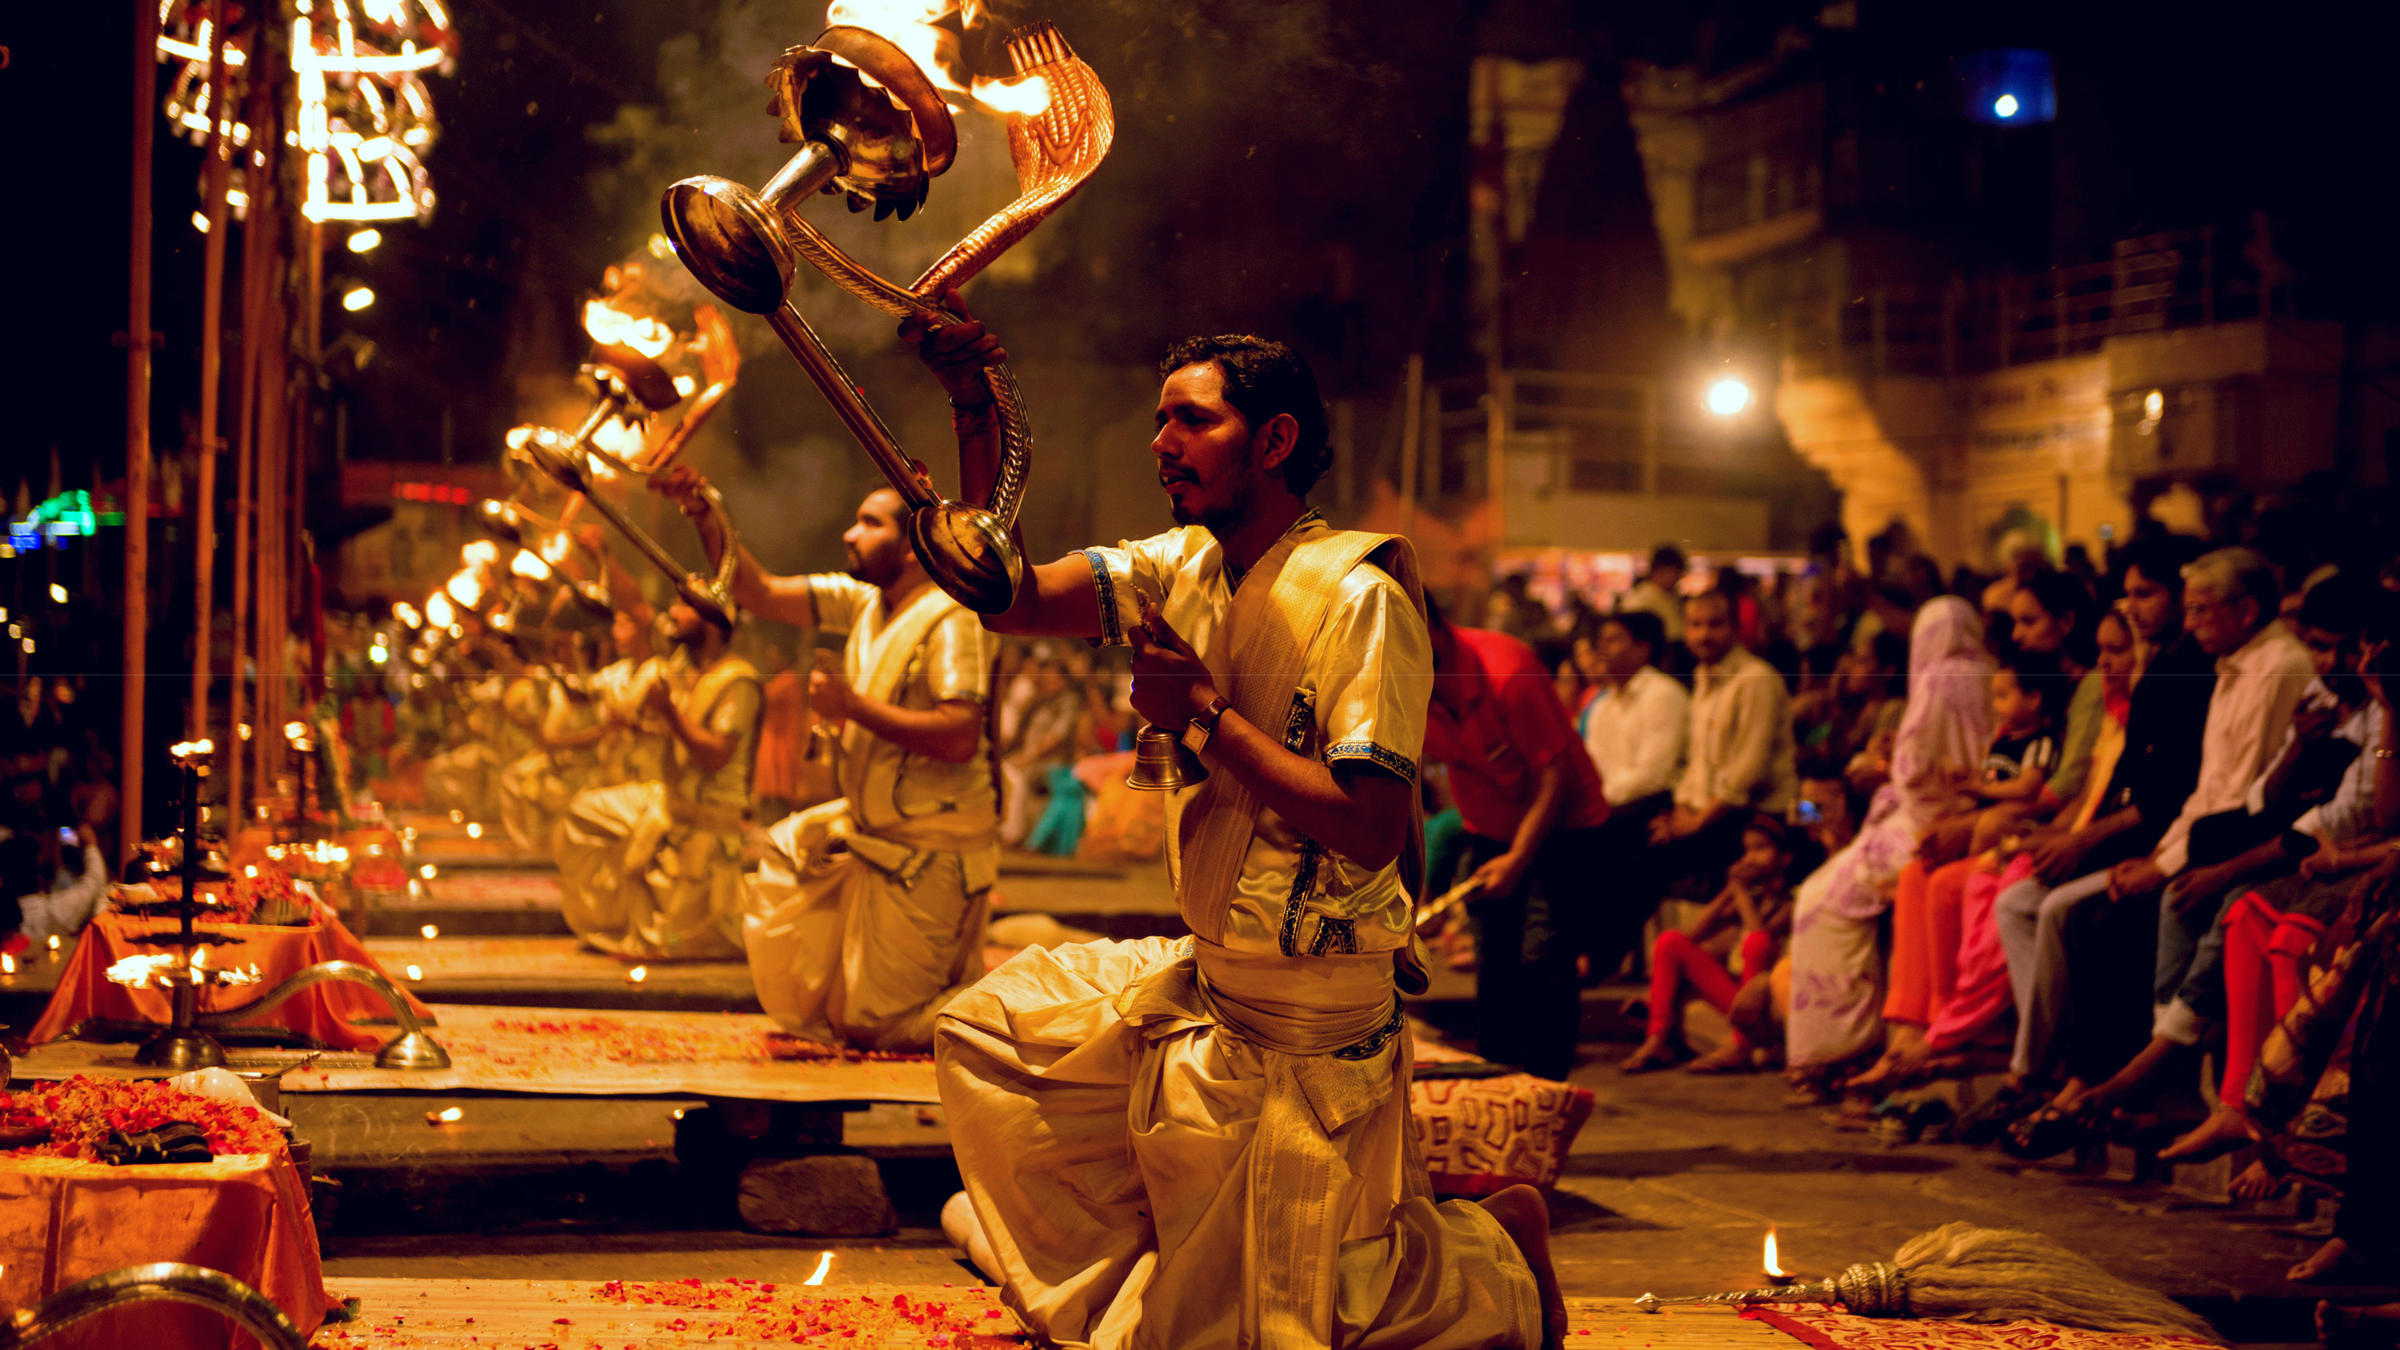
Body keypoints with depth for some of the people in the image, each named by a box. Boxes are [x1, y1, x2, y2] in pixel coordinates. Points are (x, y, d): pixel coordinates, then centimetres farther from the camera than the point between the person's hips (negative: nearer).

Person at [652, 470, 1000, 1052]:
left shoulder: (951, 619, -18)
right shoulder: (864, 600, 7)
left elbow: (960, 739, -28)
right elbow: (762, 594, 9)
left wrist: (854, 706, -23)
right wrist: (704, 517, -2)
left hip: (929, 848, -8)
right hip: (868, 829, 8)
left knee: (867, 1025, -6)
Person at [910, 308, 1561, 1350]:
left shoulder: (1360, 599, -21)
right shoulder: (1183, 567, 3)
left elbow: (1370, 833, -27)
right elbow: (1009, 598, -5)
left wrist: (1206, 717, -24)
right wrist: (976, 417, -14)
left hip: (1309, 1029, -8)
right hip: (1206, 984, 8)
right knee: (983, 1032, 14)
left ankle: (1496, 1252, 23)